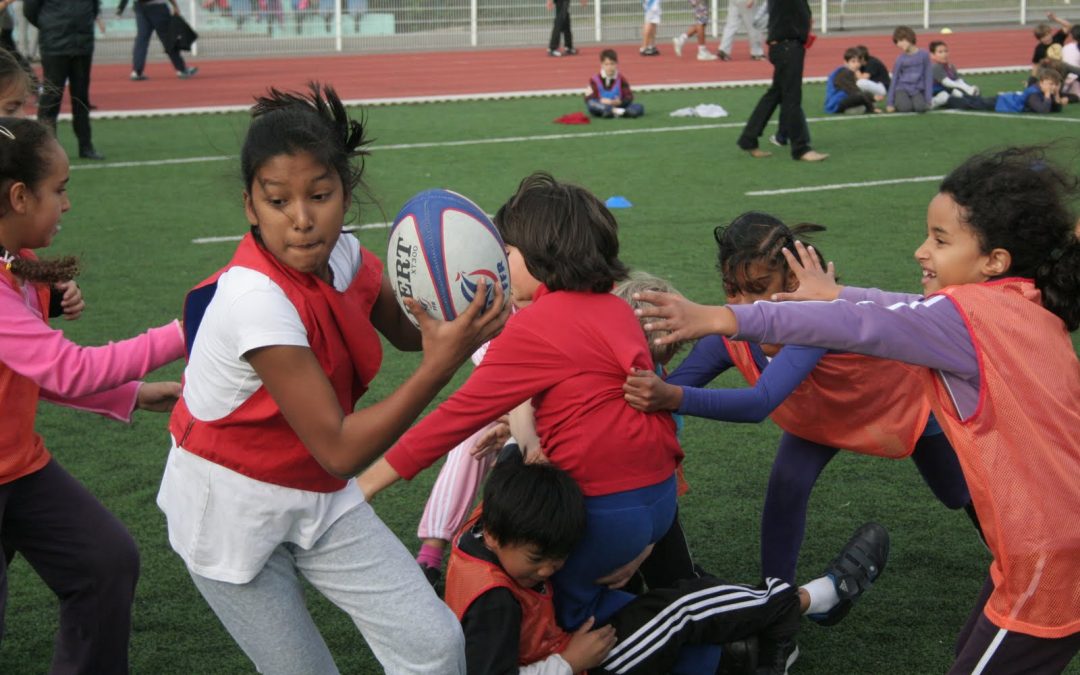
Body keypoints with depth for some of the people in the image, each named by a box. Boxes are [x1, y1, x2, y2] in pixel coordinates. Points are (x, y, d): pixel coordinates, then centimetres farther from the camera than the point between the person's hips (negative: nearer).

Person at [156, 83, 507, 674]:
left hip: (319, 497, 6)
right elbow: (340, 450, -29)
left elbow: (405, 331, 10)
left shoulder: (345, 255, -9)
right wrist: (443, 363, -34)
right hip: (233, 510, -6)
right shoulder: (257, 298, -30)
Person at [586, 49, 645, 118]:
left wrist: (620, 102, -19)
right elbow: (589, 98, -4)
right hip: (601, 107, -2)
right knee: (590, 103, -34)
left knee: (639, 107, -21)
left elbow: (629, 97, 1)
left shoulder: (621, 79, 6)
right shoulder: (595, 80, 2)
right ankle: (616, 111, -43)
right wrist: (600, 101, -23)